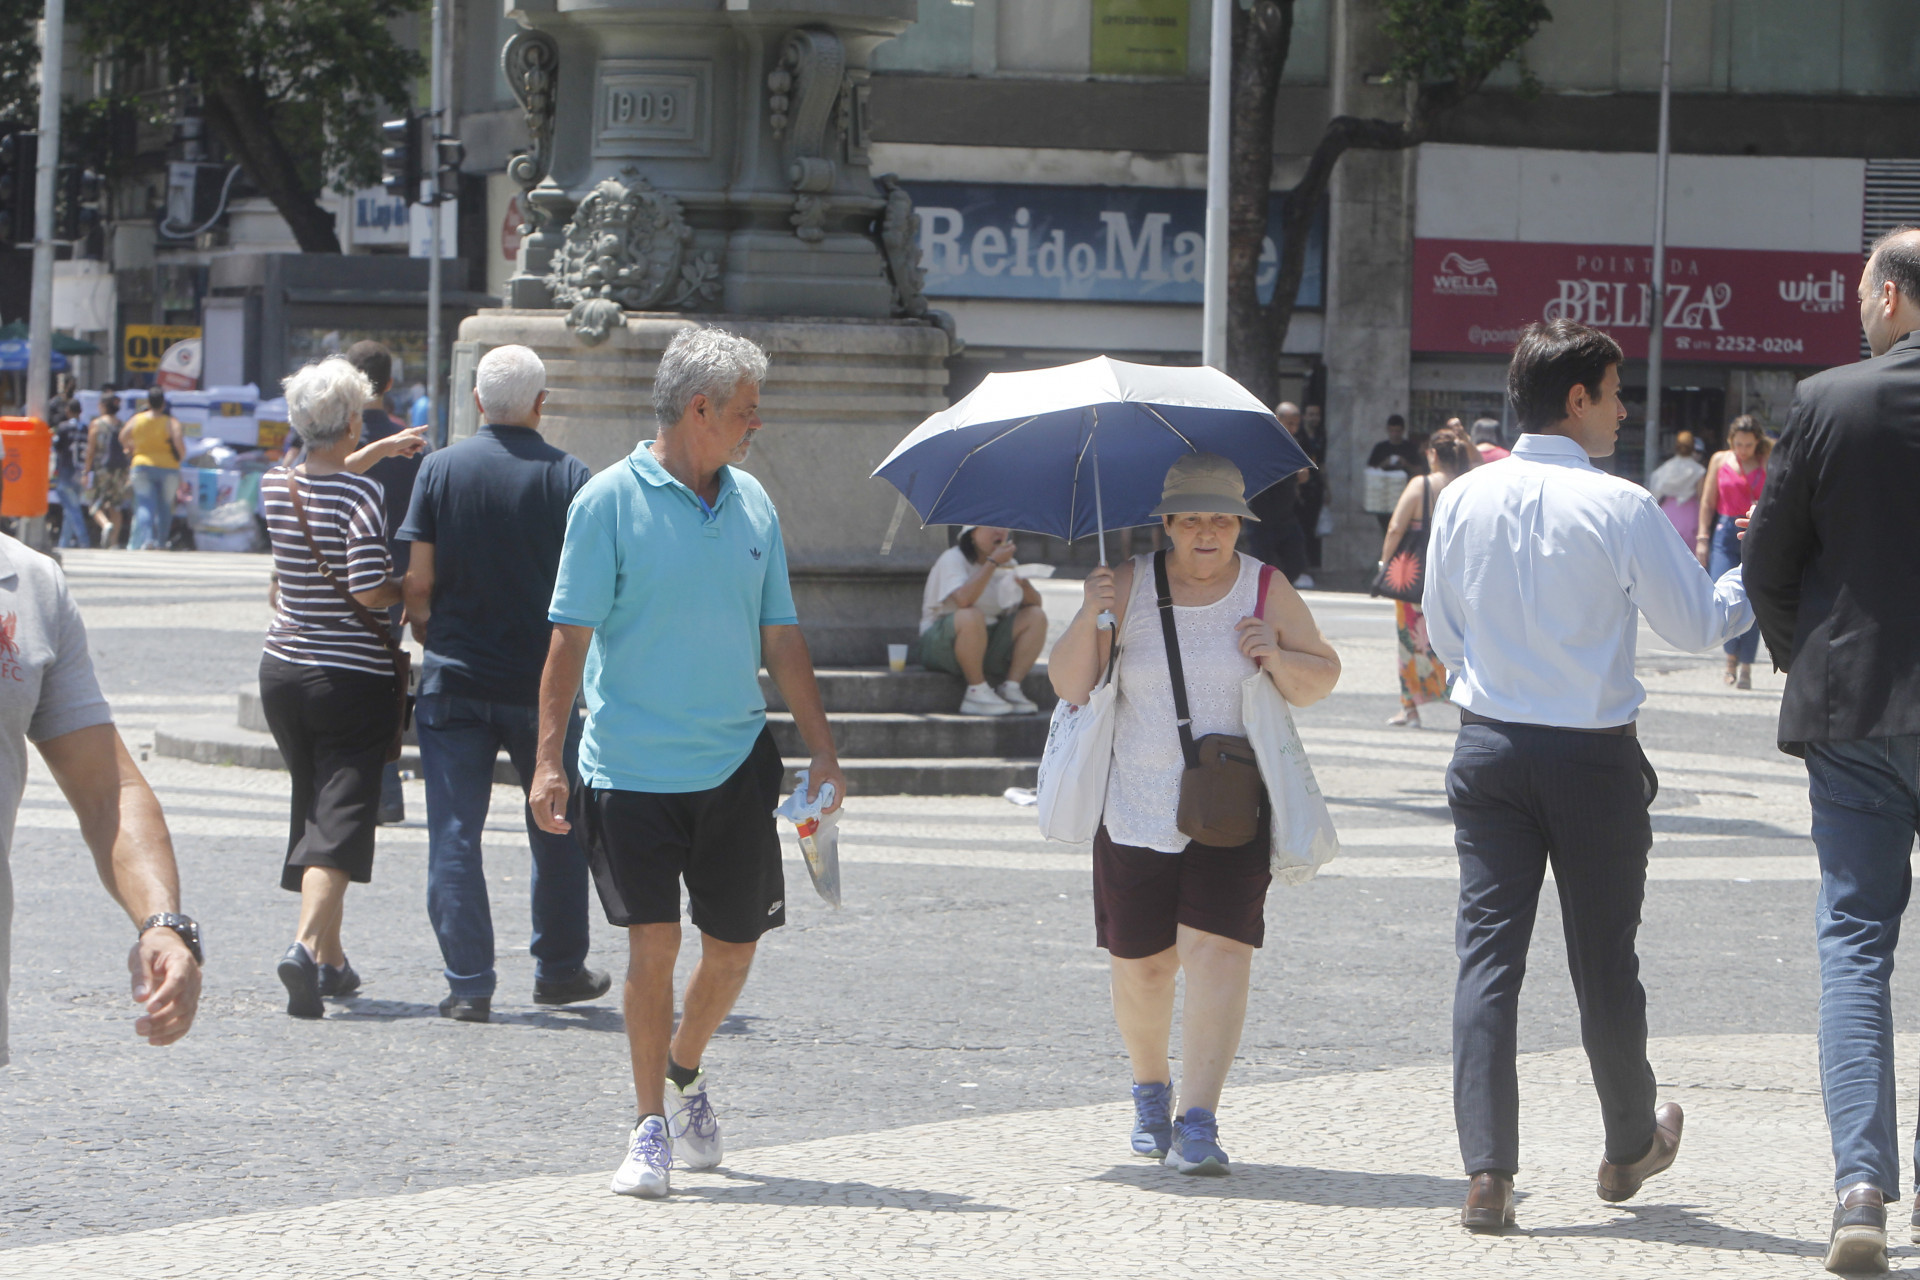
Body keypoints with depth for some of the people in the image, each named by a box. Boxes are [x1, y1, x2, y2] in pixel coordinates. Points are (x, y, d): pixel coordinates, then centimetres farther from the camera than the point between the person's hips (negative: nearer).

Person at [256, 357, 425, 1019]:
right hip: (353, 680, -6)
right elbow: (369, 591, -21)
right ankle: (307, 945, -28)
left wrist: (376, 451, 34)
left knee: (313, 809, 18)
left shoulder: (277, 487, 3)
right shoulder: (361, 495, -16)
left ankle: (330, 960, 24)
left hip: (283, 672, 6)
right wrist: (413, 589, -2)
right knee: (339, 819, -8)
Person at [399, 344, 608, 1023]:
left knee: (454, 834, 2)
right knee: (557, 828, 17)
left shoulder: (440, 470, -3)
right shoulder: (567, 476, -4)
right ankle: (559, 968, 26)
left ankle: (468, 985, -3)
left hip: (455, 682, 0)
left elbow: (418, 580, -4)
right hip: (542, 683, 0)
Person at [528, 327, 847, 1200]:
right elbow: (571, 637, -7)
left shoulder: (752, 503, 9)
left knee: (733, 944, 8)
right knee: (652, 941, -8)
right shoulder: (612, 501, -6)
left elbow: (780, 638, 15)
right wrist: (549, 757, -13)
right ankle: (651, 1129, 2)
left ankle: (684, 1073, 34)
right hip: (633, 766, -5)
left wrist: (822, 752, 13)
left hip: (735, 766, 5)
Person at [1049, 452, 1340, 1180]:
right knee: (1141, 967, 8)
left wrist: (1280, 660, -11)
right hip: (1136, 812, 1)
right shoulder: (1129, 588, 0)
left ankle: (1197, 1123, -18)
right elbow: (1069, 686, 0)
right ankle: (1150, 1091, 38)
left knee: (1218, 952, -17)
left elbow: (1324, 677, 10)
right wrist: (1088, 620, -18)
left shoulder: (1267, 592, 1)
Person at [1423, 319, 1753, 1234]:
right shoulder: (1619, 508, -12)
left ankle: (1487, 1169, -11)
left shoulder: (1464, 500, 0)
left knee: (1488, 950, 0)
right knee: (1603, 956, 12)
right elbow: (1695, 626, -5)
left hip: (1489, 746, 3)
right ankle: (1630, 1147, 31)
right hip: (1594, 756, -3)